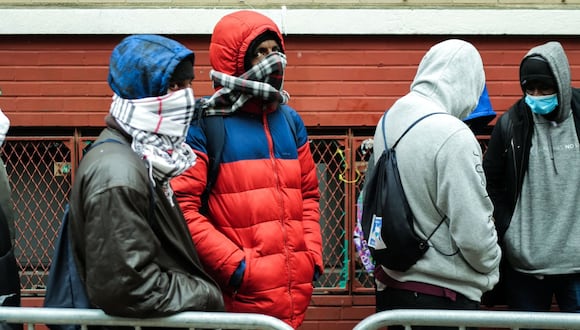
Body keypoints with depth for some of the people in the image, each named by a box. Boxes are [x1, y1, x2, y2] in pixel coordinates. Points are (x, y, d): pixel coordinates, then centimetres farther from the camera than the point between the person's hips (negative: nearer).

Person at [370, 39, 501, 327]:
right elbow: (474, 234, -21)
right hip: (443, 295, -7)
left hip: (390, 286, 7)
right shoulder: (453, 136, -23)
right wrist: (491, 271, -2)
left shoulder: (388, 121, 1)